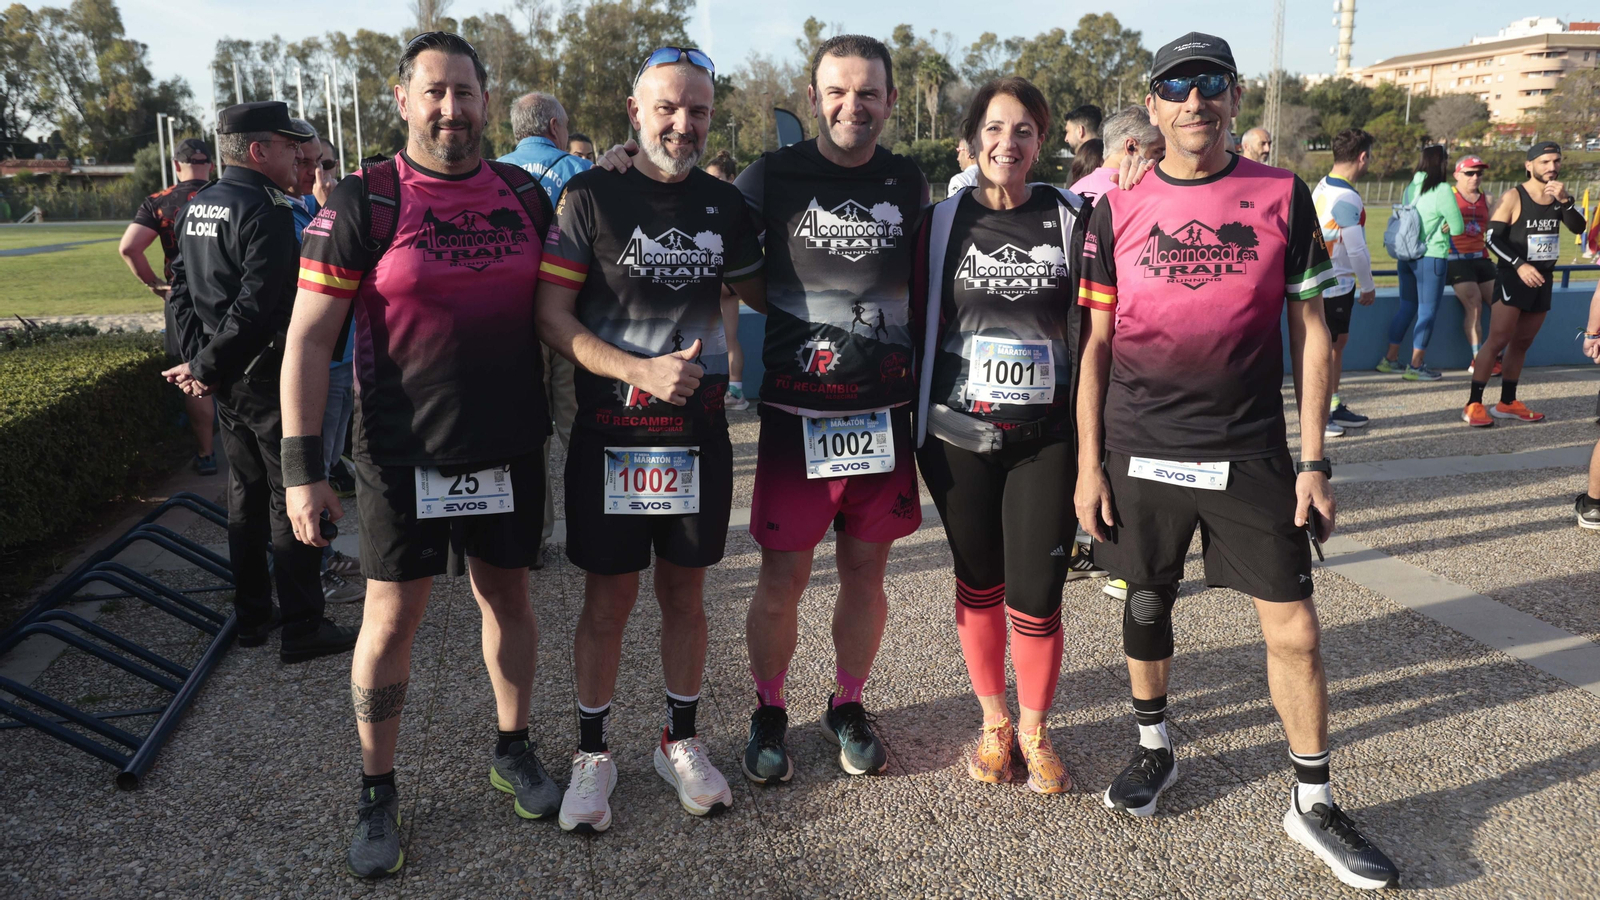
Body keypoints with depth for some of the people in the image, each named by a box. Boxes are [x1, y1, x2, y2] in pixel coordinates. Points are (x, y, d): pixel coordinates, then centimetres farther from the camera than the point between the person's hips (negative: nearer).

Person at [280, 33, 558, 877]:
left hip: (510, 449, 4)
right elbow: (308, 340, -9)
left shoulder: (525, 195, 4)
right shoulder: (363, 203, -8)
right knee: (391, 618, 4)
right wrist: (302, 466, -13)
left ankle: (512, 750, 35)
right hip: (403, 456, -3)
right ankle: (377, 793, 22)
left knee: (508, 597, 14)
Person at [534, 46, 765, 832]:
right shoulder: (590, 198, -5)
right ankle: (592, 752, 25)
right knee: (609, 598, 6)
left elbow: (762, 292, 19)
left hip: (699, 432, 3)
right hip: (610, 434, -3)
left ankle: (680, 740, 30)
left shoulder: (725, 206, 6)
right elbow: (552, 315, -11)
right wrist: (642, 370, -20)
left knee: (684, 592, 13)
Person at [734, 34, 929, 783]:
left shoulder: (908, 184, 7)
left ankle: (848, 707, 30)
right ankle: (769, 715, 23)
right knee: (783, 577, 2)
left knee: (866, 569, 11)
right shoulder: (771, 177, -3)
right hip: (795, 411, -2)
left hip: (885, 412, 3)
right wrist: (797, 315, -10)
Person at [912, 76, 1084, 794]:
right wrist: (912, 425, 4)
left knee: (1035, 599, 0)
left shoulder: (1069, 220, 2)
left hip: (1046, 437, -1)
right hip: (960, 435, 1)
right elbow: (919, 324, 6)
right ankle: (994, 724, 31)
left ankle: (1035, 733, 24)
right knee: (978, 584, 12)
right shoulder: (943, 222, 3)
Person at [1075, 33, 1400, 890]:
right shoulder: (1117, 210, 1)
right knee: (1147, 602, 14)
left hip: (1251, 454, 0)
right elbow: (1096, 344, 4)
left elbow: (1311, 332, 3)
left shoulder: (1282, 196, 0)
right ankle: (1153, 747, 37)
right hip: (1139, 454, 1)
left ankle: (1311, 802, 20)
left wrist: (1313, 460, -2)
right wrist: (1088, 464, 0)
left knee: (1294, 626, 2)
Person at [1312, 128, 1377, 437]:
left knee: (1339, 340, 17)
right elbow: (1357, 251, -19)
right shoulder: (1347, 198, -22)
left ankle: (1333, 406, 27)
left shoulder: (1323, 185, 6)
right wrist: (1368, 287, -4)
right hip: (1334, 283, -9)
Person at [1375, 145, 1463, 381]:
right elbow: (1458, 227, -7)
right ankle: (1415, 366, 3)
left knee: (1407, 307, 17)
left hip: (1406, 255, 7)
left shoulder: (1410, 187, 8)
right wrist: (1443, 226, 11)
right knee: (1427, 311, 0)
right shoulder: (1442, 190, -12)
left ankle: (1390, 359, 21)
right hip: (1431, 258, -7)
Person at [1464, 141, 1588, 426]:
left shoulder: (1559, 195, 8)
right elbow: (1493, 238, -14)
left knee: (1522, 343, 10)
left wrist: (1565, 200, -19)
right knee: (1498, 339, -13)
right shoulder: (1513, 198, -9)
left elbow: (1578, 228, -4)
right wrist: (1519, 265, -23)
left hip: (1542, 279, 6)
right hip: (1513, 277, -6)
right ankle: (1474, 404, -13)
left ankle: (1507, 403, 18)